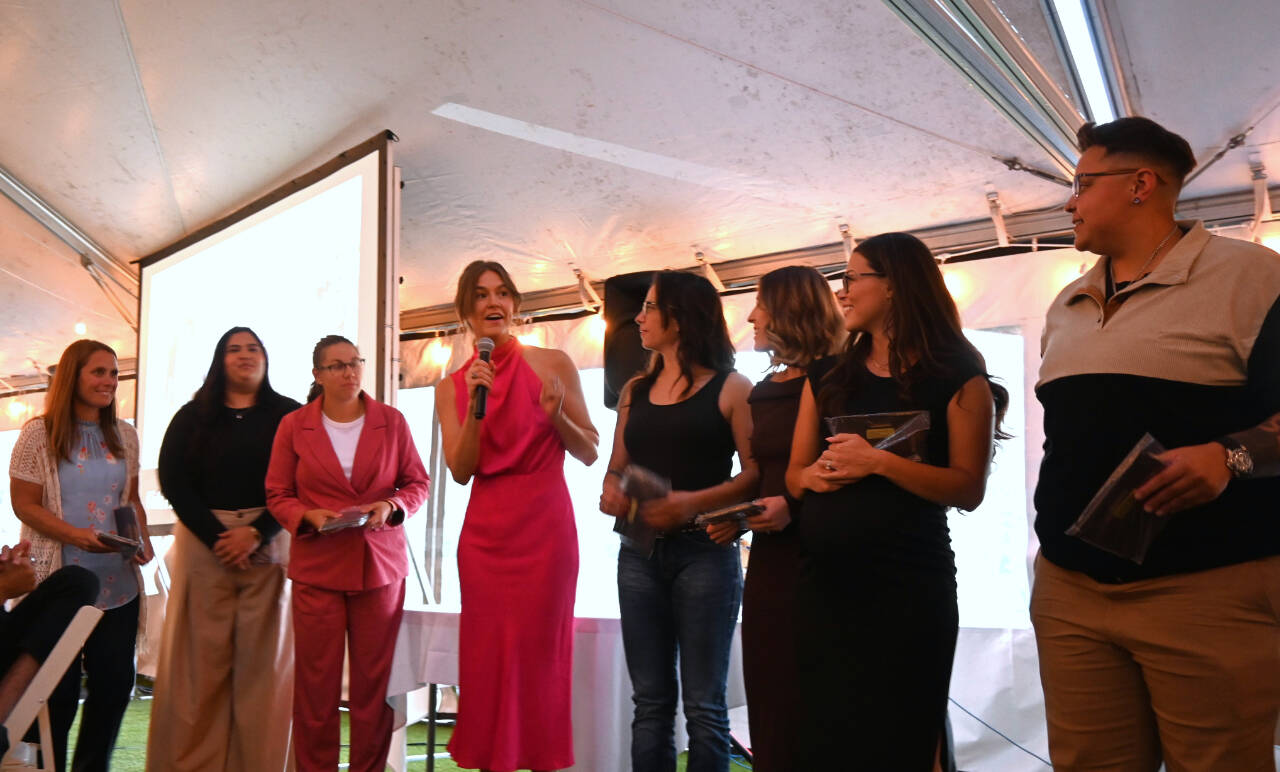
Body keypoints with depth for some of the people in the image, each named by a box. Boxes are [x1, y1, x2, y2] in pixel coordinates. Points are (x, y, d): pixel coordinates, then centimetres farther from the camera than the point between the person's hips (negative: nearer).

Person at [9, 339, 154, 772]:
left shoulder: (124, 436, 10)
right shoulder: (39, 434, -4)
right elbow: (24, 504, -7)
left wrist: (143, 540, -2)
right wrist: (78, 536, -21)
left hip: (119, 585, 5)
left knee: (115, 683, 8)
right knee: (59, 690, 5)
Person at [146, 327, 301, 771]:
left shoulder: (288, 415, 6)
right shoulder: (193, 416, 12)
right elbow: (172, 480, 2)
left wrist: (256, 534, -13)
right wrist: (216, 537, -10)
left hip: (268, 545, -1)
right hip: (203, 542, 1)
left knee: (262, 659, -1)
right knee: (201, 659, 1)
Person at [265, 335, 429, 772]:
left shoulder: (391, 421, 6)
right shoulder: (294, 426, 6)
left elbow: (417, 483, 10)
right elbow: (277, 495, 7)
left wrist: (391, 506, -10)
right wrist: (309, 516, -12)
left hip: (380, 565, 1)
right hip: (316, 566, 0)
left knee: (374, 679, 2)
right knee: (316, 681, 1)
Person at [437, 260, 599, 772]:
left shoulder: (553, 364, 1)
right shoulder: (452, 386, 8)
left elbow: (589, 454, 1)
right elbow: (461, 470, -1)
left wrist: (556, 416, -16)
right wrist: (477, 405, -13)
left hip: (546, 525, -2)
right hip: (485, 531, 2)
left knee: (541, 652, 1)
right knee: (487, 653, 6)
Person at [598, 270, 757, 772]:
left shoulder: (730, 388, -1)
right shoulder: (635, 391, 14)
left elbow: (756, 473, -7)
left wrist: (695, 502, -20)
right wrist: (612, 492, -4)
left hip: (704, 552, -4)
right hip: (639, 553, 5)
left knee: (703, 706, 1)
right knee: (650, 702, 8)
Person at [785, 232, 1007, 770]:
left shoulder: (956, 375, -2)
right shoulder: (828, 376, 12)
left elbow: (969, 488, -9)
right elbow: (795, 473, 12)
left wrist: (880, 462, -19)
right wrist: (816, 476, -10)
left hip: (909, 584, -4)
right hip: (825, 581, 5)